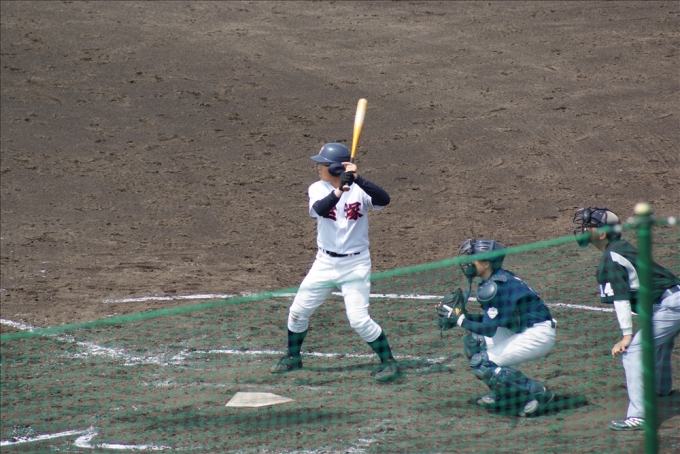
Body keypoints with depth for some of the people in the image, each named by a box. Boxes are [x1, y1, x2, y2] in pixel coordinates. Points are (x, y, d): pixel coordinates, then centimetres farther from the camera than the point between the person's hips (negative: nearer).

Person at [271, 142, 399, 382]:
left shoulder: (359, 189, -12)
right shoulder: (318, 189, -6)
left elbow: (384, 200, -30)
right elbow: (319, 209, -27)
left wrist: (358, 180, -40)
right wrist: (340, 189, -41)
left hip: (355, 264, -4)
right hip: (325, 263, 4)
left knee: (359, 319, -13)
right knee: (298, 311, 9)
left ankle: (389, 361, 4)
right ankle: (293, 357, 32)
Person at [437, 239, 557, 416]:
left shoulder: (495, 286, -20)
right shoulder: (499, 278, 9)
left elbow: (490, 328, -22)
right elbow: (493, 319, 17)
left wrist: (459, 319, -13)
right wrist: (465, 316, 5)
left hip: (538, 335, -10)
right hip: (523, 331, 10)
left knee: (480, 363, -13)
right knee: (472, 341, 12)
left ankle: (536, 392, -11)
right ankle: (503, 394, 15)